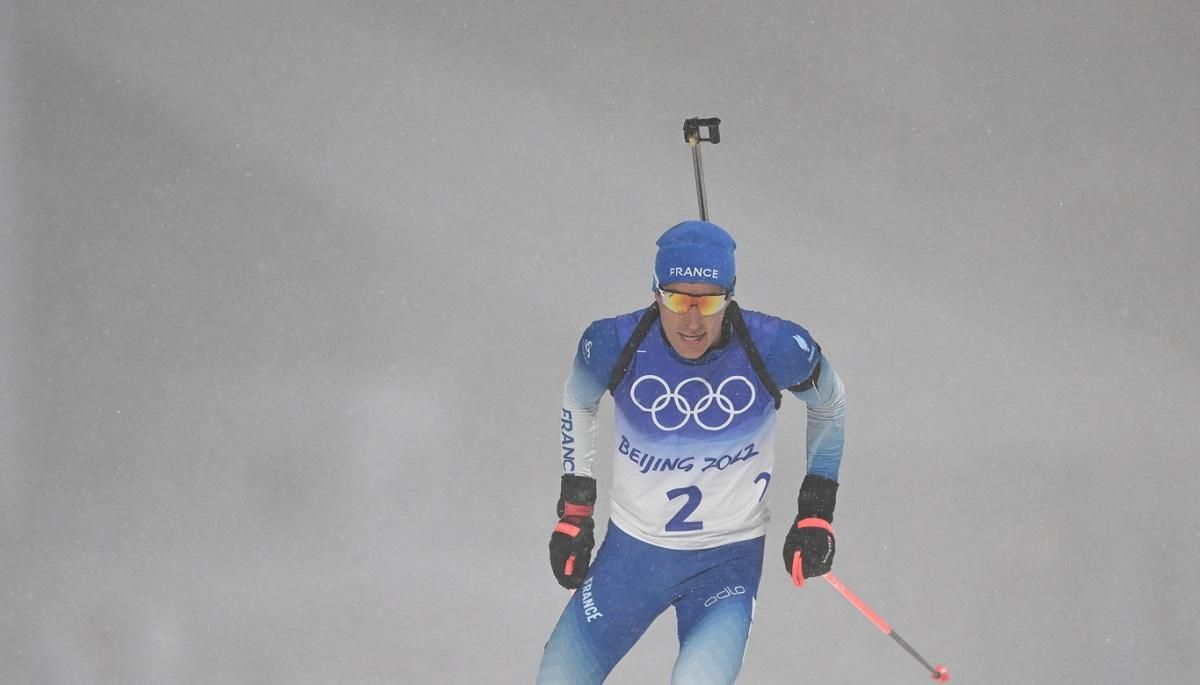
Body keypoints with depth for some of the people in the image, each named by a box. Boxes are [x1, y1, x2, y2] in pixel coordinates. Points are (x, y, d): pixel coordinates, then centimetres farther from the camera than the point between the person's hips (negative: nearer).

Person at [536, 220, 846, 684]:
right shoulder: (614, 345, -17)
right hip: (631, 551, 2)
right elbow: (578, 402, 7)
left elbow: (829, 403, 3)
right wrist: (574, 510, 7)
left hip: (728, 560, -2)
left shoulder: (777, 349, -20)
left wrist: (816, 511, 2)